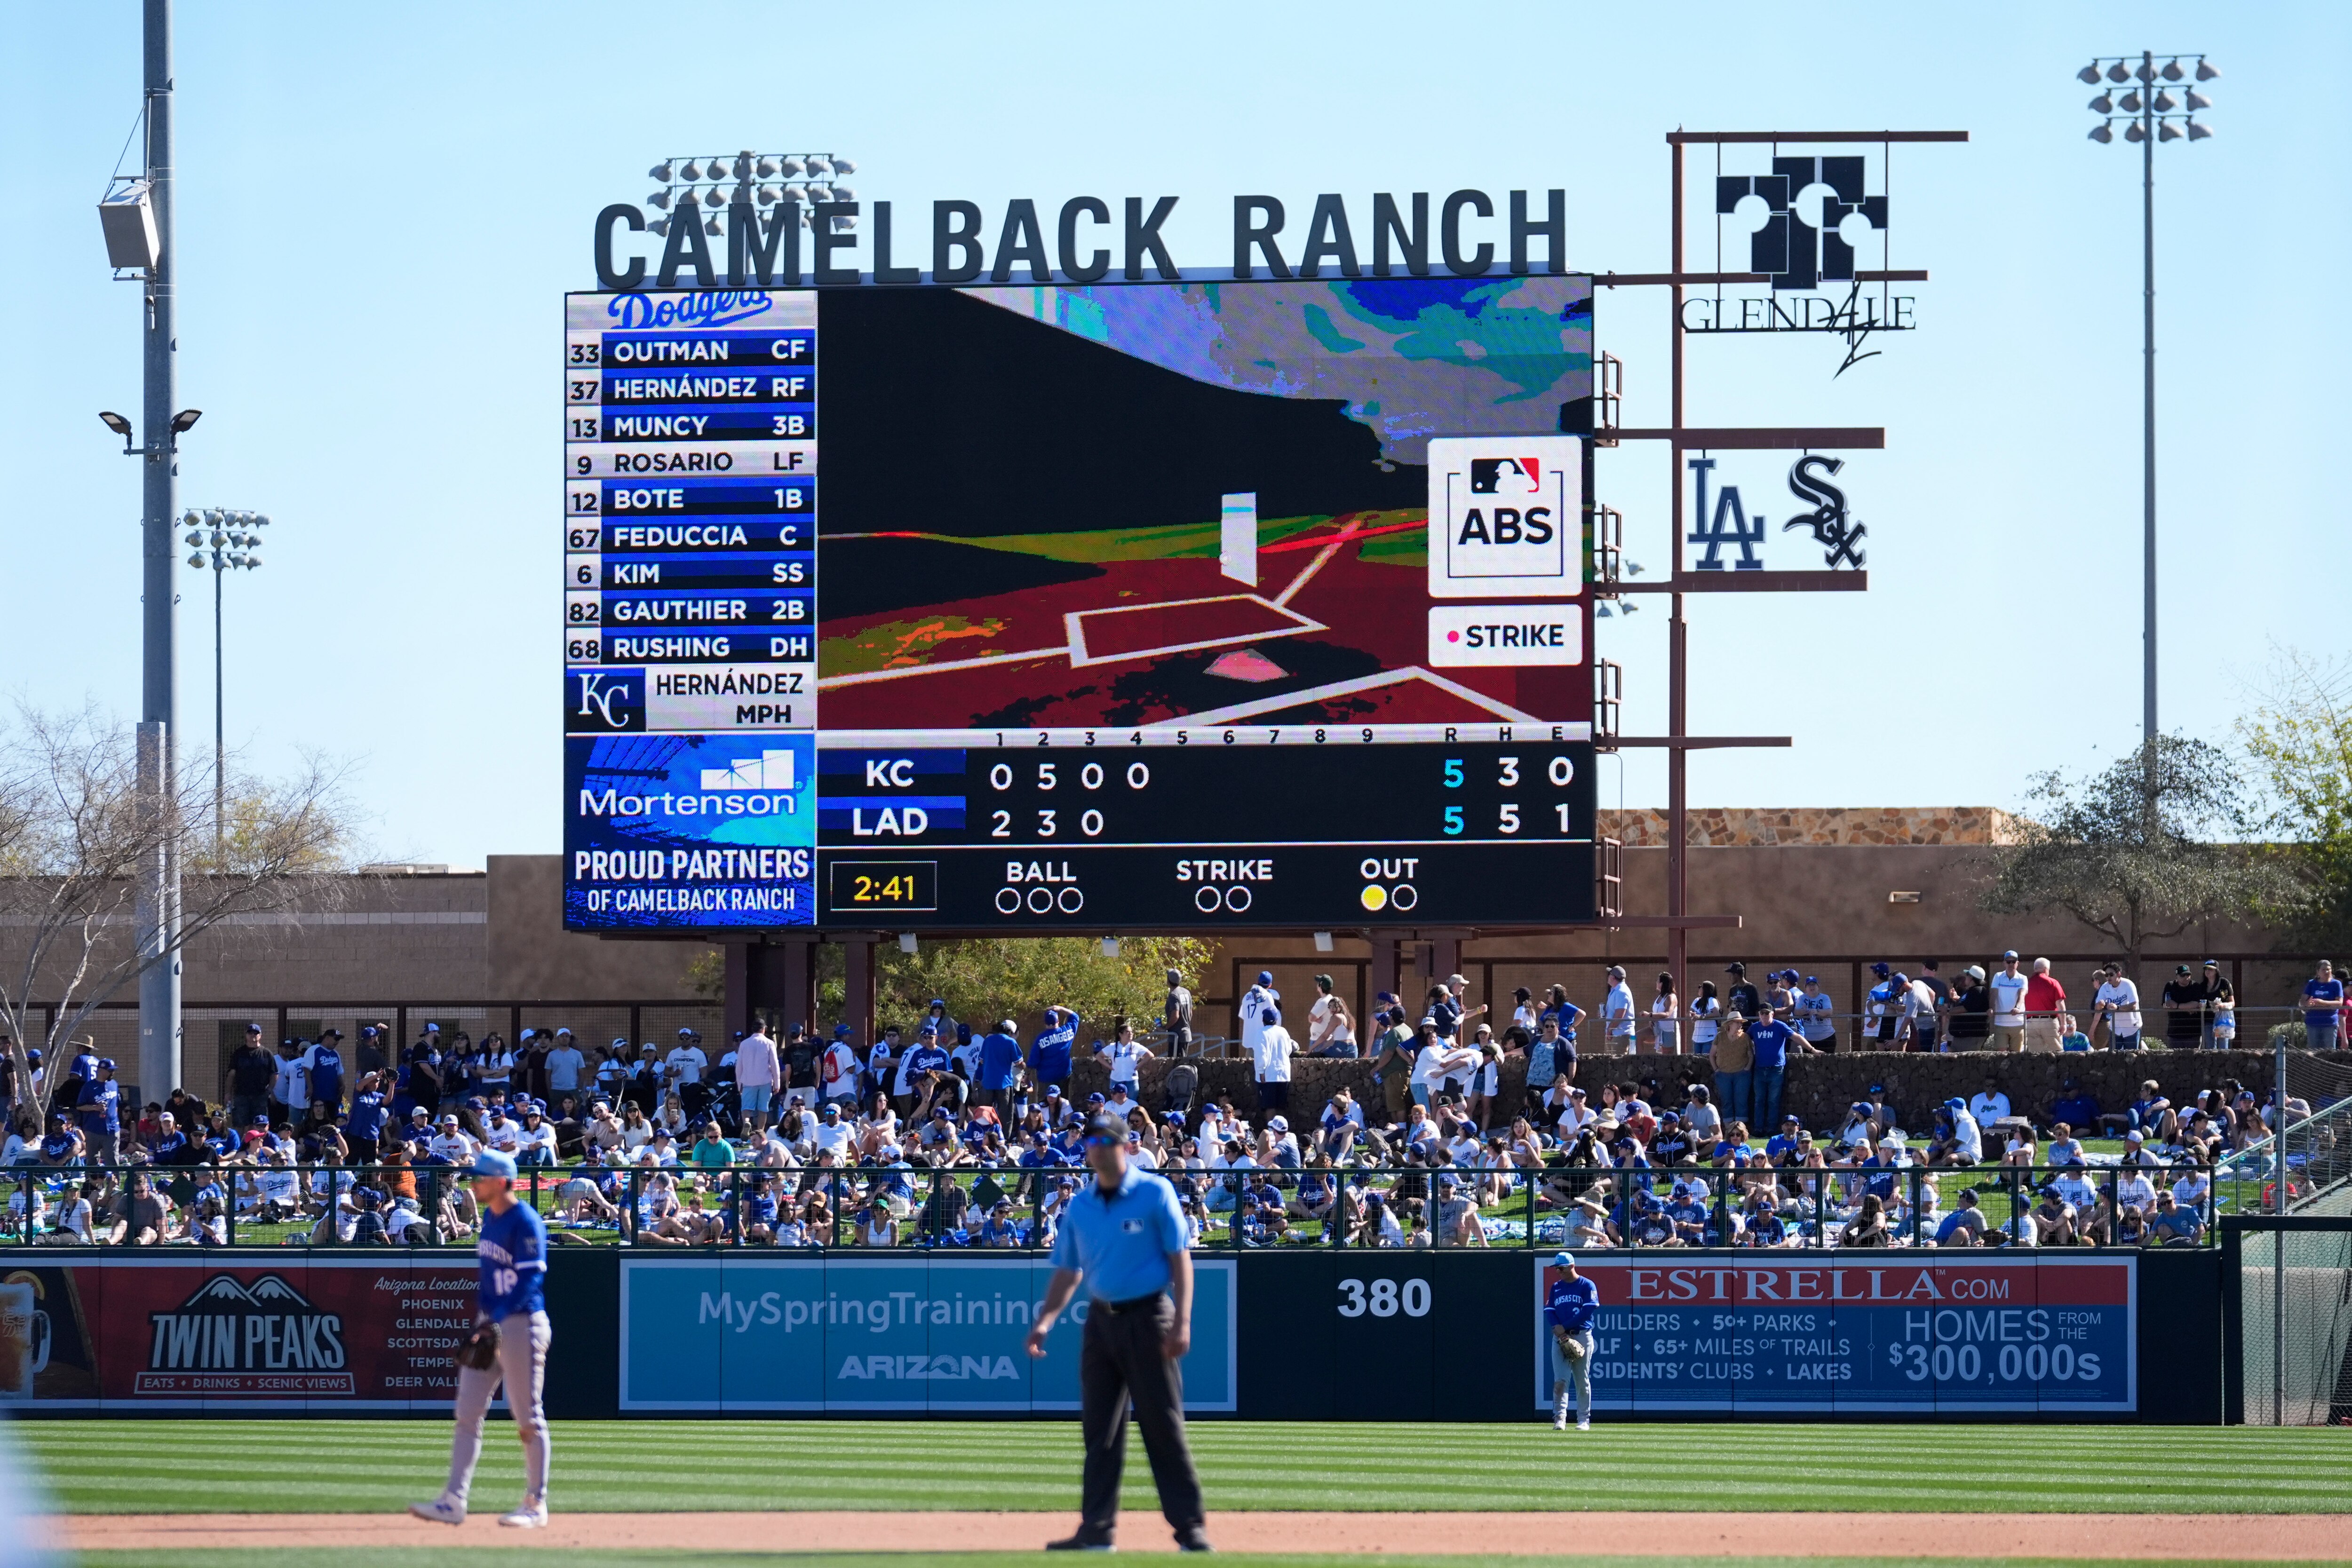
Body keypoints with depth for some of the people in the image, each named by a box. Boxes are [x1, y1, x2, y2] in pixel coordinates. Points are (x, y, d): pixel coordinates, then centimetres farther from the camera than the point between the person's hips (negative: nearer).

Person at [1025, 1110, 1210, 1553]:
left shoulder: (1154, 1193, -5)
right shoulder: (1079, 1206, 9)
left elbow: (1180, 1259, -7)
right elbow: (1067, 1271, 15)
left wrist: (1182, 1322, -15)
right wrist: (1044, 1321, 2)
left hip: (1147, 1317, -5)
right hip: (1101, 1318, 5)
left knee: (1163, 1426, -6)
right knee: (1099, 1429, 5)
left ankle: (1190, 1528, -3)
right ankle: (1097, 1530, 9)